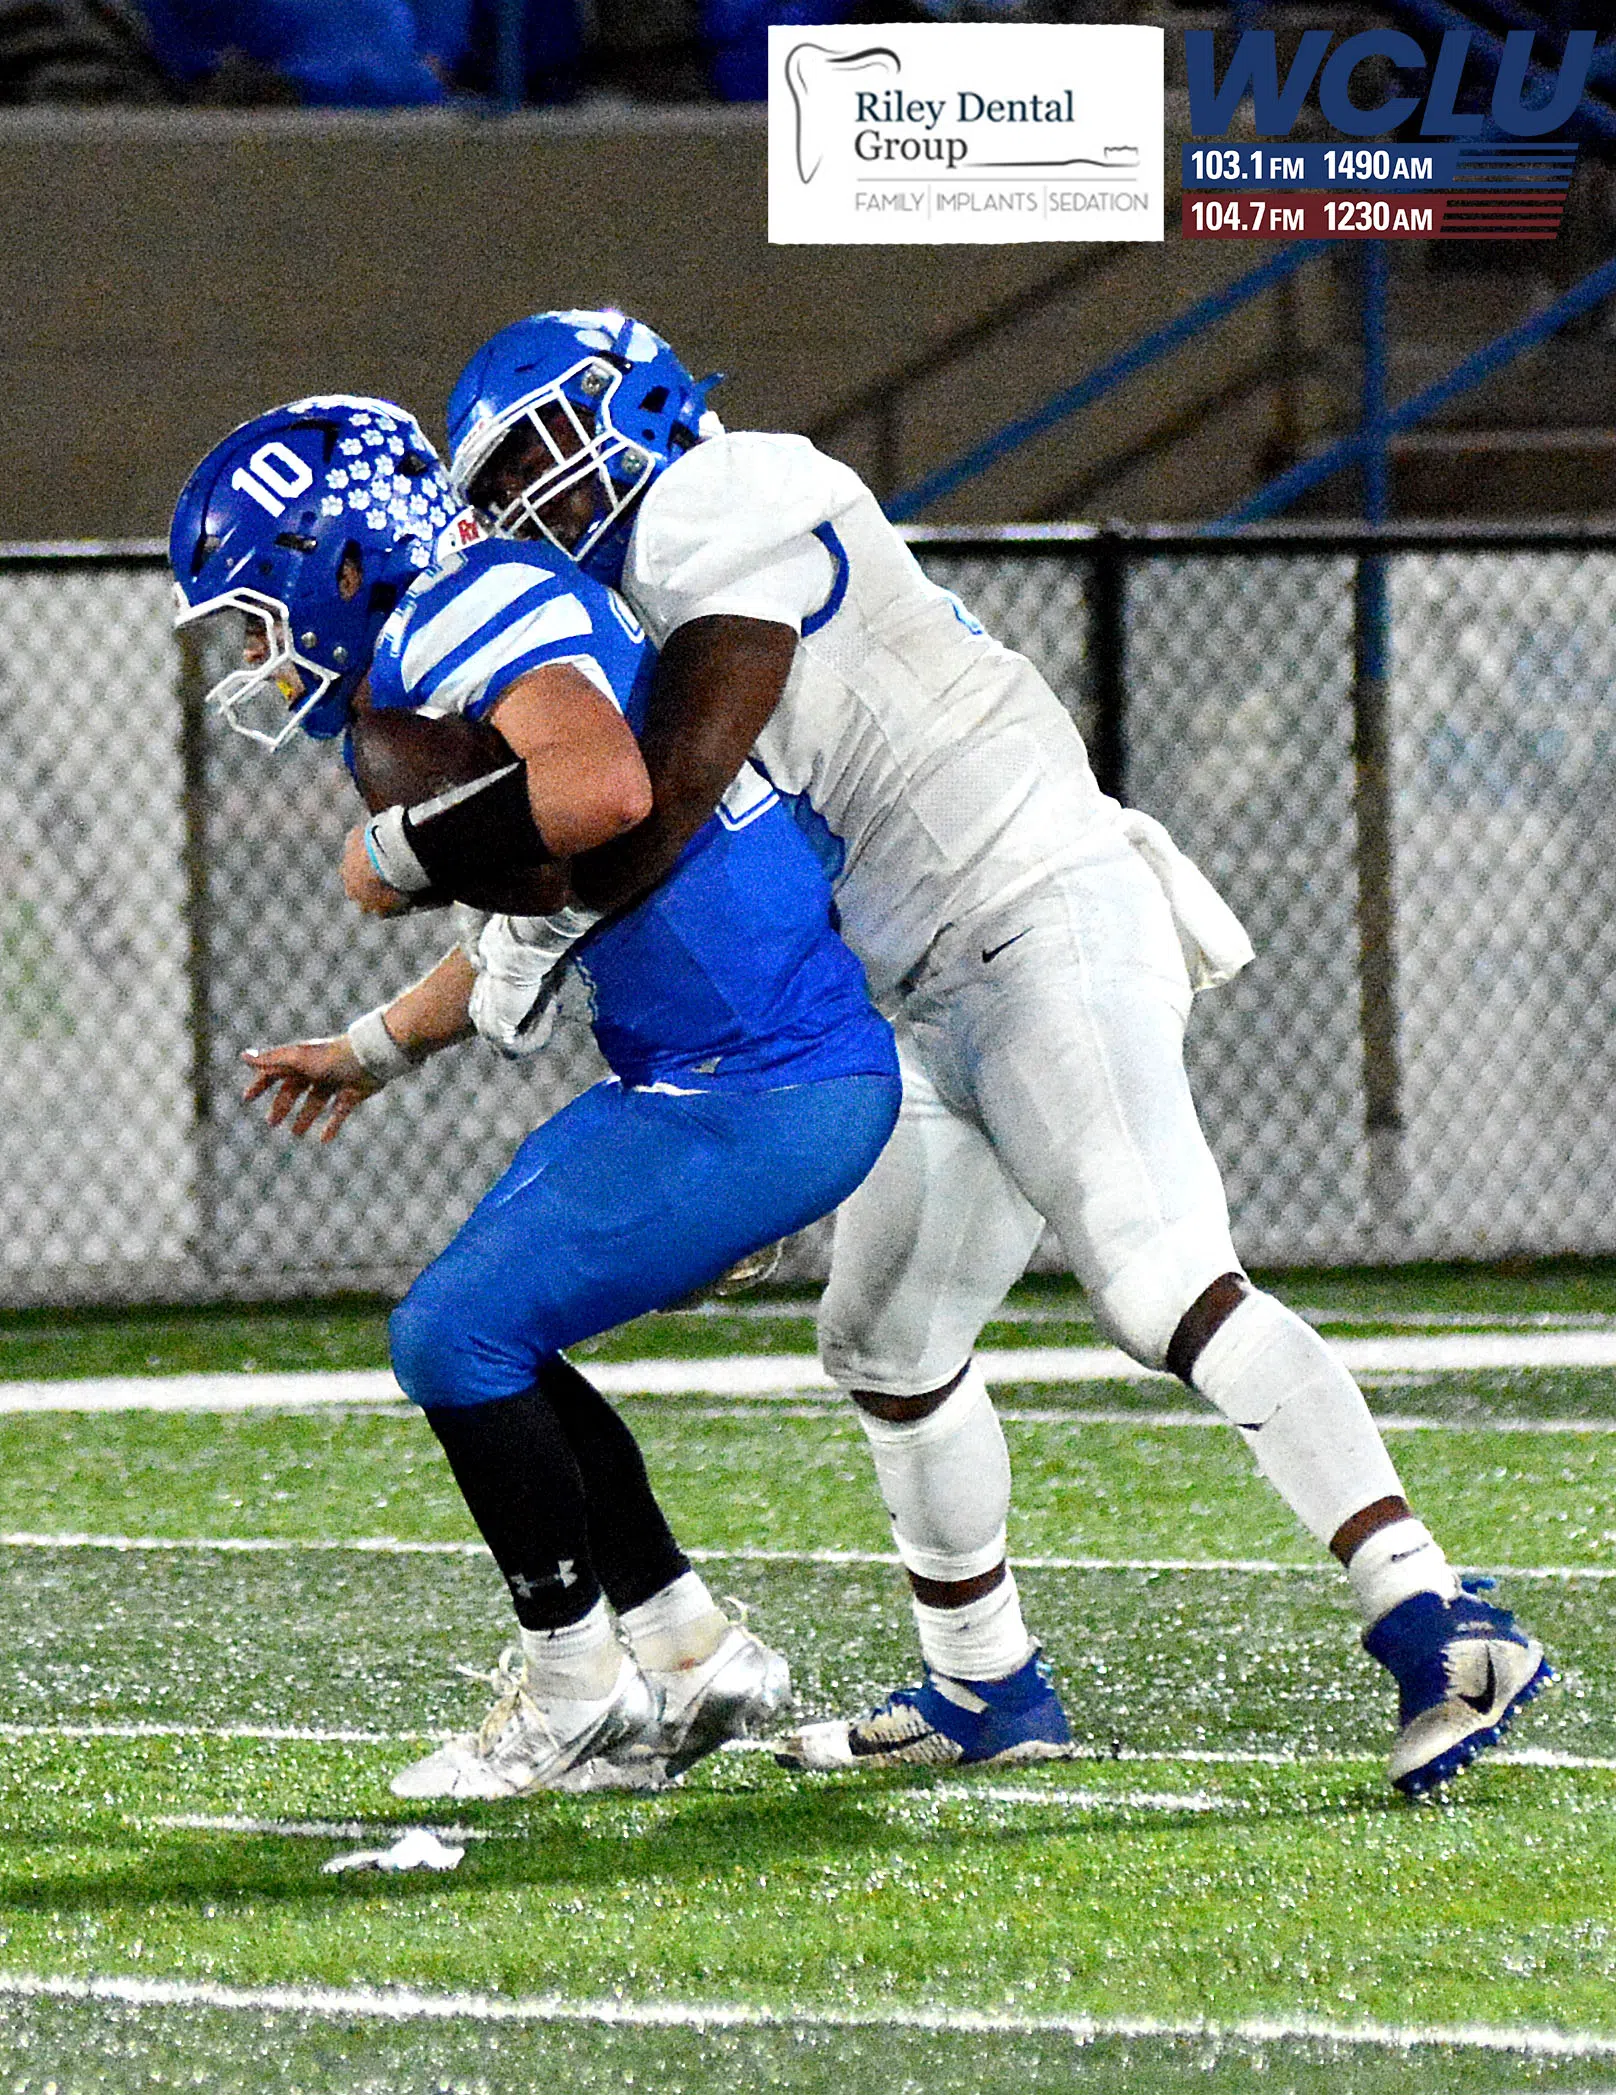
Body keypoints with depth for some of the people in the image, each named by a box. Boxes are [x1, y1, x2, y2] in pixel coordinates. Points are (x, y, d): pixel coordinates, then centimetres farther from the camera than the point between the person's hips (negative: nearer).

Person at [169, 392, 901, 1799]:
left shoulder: (472, 614, -16)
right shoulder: (418, 672, 15)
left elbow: (604, 790, -36)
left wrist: (399, 854, -21)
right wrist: (377, 1050, 34)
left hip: (770, 1089, -10)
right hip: (694, 1081, 10)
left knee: (456, 1336, -8)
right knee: (482, 1341, 14)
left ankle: (574, 1687, 5)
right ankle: (692, 1657, 19)